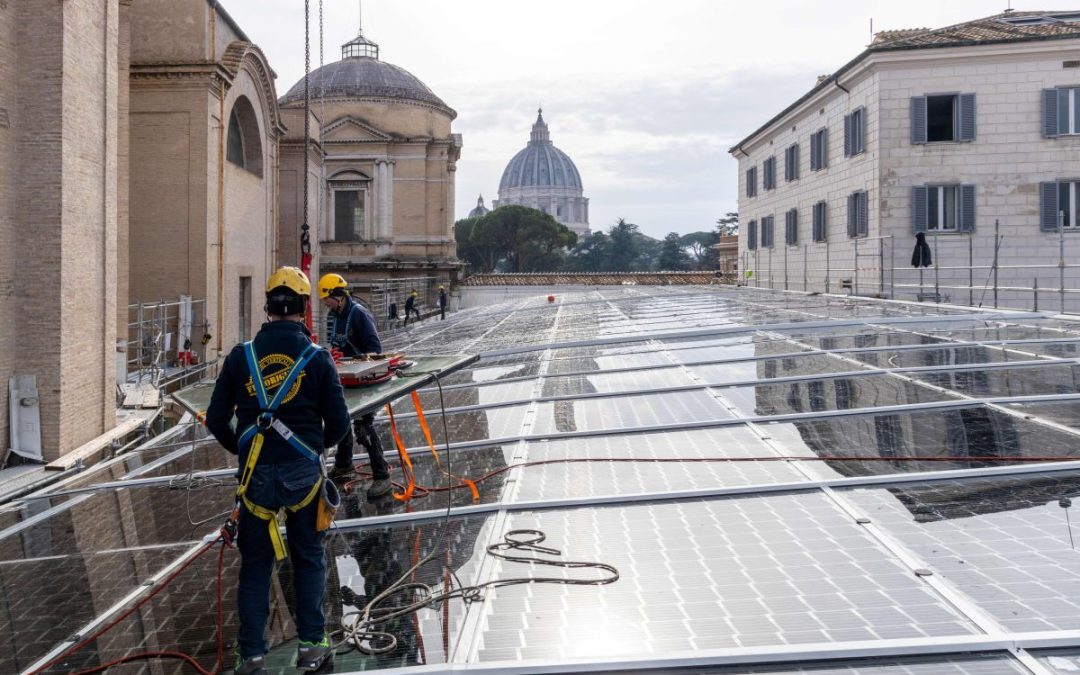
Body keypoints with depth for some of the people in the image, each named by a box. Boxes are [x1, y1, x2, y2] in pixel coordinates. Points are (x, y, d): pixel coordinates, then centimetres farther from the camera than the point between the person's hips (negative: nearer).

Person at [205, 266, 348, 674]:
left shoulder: (241, 356, -1)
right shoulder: (317, 357, -5)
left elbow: (216, 419, 2)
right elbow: (338, 422, -3)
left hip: (256, 474, 1)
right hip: (303, 472, -1)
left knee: (255, 565, 12)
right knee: (309, 559, 15)